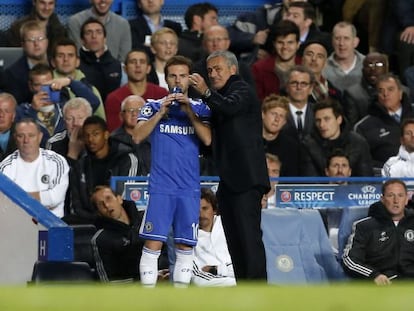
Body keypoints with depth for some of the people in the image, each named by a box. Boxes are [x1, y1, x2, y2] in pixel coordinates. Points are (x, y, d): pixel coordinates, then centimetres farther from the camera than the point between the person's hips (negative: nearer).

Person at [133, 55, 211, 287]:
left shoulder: (200, 108, 10)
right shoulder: (154, 106, 8)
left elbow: (208, 139, -3)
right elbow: (138, 137, -4)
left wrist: (189, 112, -11)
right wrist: (160, 113, -13)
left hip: (190, 187, 2)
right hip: (161, 186, -2)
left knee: (185, 244, 3)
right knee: (153, 242, -9)